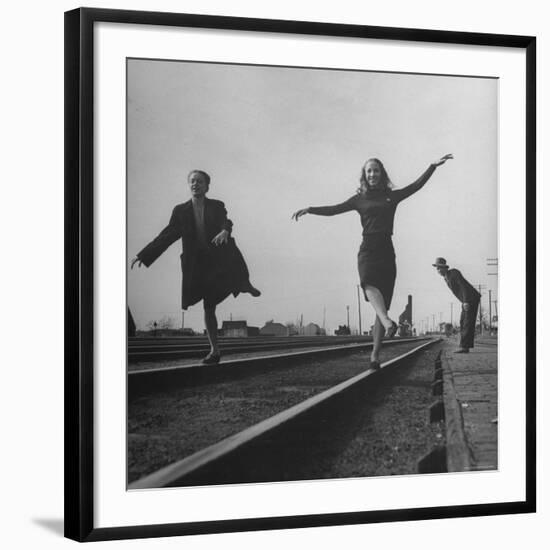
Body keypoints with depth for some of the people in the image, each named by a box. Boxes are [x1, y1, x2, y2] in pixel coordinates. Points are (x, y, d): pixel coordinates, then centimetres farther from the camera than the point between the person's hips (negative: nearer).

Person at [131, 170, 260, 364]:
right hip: (199, 264, 2)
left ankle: (245, 284, 13)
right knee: (209, 308, 3)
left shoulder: (217, 207, 4)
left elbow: (226, 222, -14)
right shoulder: (181, 211, 7)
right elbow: (166, 237, 9)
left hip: (221, 258, -2)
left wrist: (225, 231, -40)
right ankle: (214, 350, 12)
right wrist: (143, 255, 4)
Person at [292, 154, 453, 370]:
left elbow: (417, 185, 11)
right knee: (370, 285, -34)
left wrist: (433, 166, 3)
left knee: (383, 302, -5)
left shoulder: (392, 196, 16)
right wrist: (309, 209, 1)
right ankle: (388, 323, -57)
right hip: (368, 250, -1)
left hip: (386, 251, 1)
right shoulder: (360, 199, 14)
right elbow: (334, 210, 12)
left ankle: (375, 355, -7)